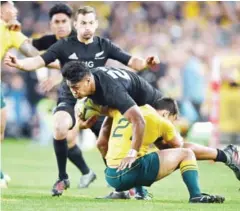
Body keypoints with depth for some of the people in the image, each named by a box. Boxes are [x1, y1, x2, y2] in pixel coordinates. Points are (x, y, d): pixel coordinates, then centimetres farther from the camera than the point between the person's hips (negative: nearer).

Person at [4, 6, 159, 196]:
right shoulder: (65, 45, -8)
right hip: (69, 100, -3)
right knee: (59, 127, -32)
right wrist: (19, 63, -37)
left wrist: (145, 63, -28)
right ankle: (62, 178, -13)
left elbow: (131, 61, -6)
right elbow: (39, 61, -17)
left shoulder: (104, 45, -1)